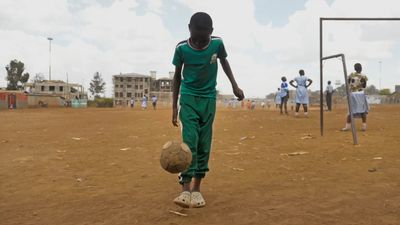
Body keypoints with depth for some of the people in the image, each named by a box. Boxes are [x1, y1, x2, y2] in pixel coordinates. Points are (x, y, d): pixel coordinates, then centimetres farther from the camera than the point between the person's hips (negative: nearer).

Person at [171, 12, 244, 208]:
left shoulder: (217, 43, -11)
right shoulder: (181, 48, -13)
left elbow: (224, 62, 11)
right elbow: (177, 76, -1)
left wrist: (234, 85, 4)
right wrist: (174, 107, -1)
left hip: (209, 99, 2)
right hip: (188, 98, -1)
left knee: (204, 145, 1)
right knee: (189, 141, -14)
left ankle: (196, 188, 10)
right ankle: (186, 189, -13)